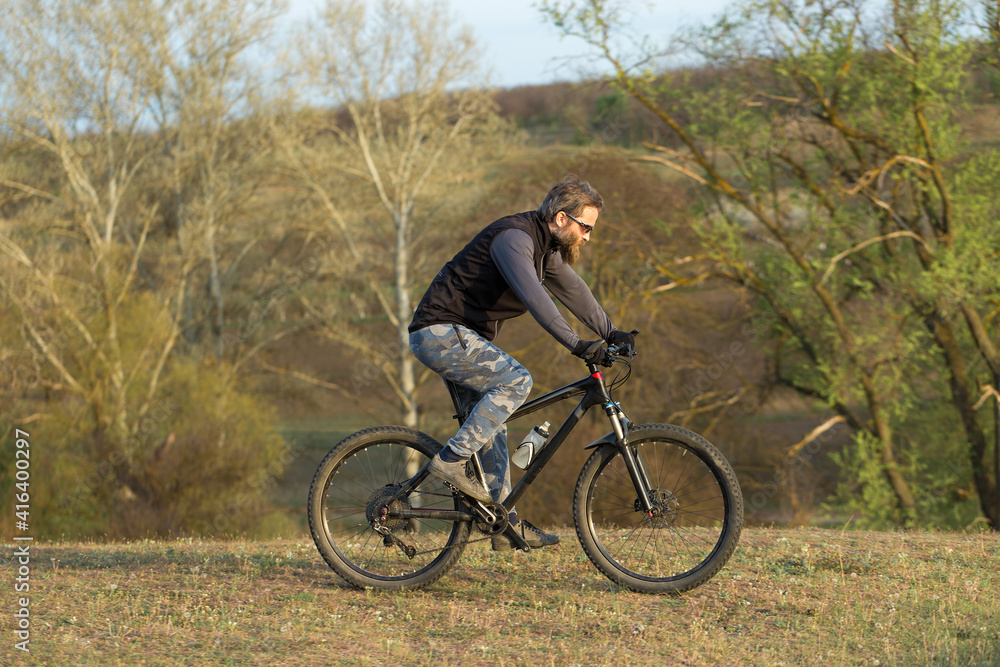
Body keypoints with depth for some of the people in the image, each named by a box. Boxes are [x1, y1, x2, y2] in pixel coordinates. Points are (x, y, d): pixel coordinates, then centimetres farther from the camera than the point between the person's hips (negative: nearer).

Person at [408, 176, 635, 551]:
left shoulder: (546, 248, 11)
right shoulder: (513, 237, -21)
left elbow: (572, 290, 17)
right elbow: (533, 297, -34)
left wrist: (611, 334, 6)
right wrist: (574, 344, -40)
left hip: (459, 337, 10)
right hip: (439, 332, -10)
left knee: (491, 427, 8)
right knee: (515, 380, -23)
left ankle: (506, 524, 11)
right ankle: (452, 459, -20)